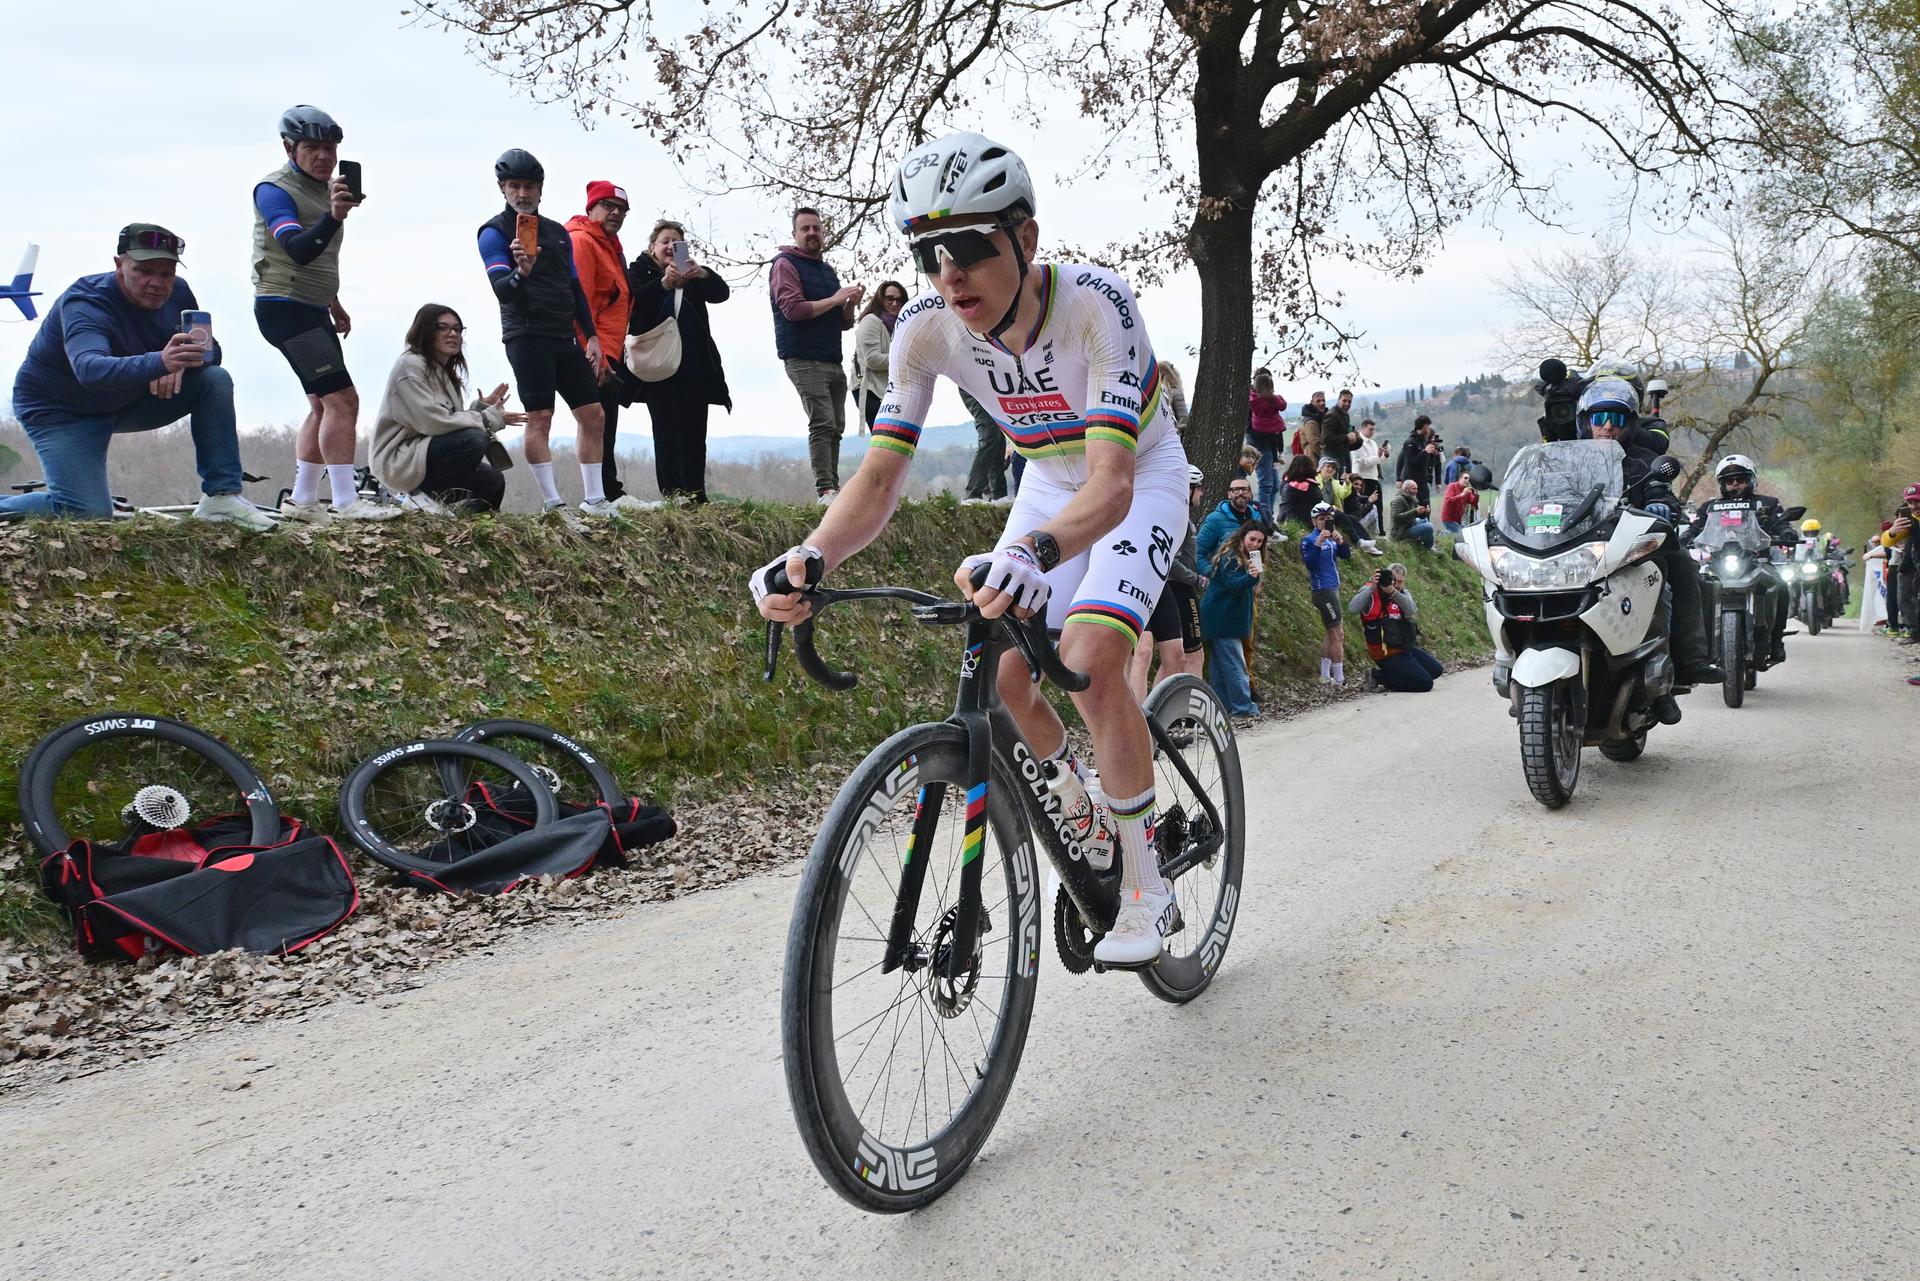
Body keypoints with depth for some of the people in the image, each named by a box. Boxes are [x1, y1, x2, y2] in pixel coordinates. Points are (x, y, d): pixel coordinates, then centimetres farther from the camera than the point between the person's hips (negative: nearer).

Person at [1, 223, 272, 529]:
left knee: (215, 380, -16)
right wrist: (160, 362, -68)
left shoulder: (177, 292, -10)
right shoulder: (84, 304, -30)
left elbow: (211, 351, -6)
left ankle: (222, 497, -16)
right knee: (86, 514, -22)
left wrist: (181, 363, -32)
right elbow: (89, 369, -49)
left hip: (129, 399, 6)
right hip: (61, 409, -6)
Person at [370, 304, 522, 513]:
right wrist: (490, 419, -18)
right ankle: (422, 496, -15)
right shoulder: (410, 365, -12)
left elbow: (454, 420, 8)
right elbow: (432, 422, -23)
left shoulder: (445, 373, 17)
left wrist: (482, 407, -6)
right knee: (473, 439, -27)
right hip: (398, 459, -9)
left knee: (493, 482, 3)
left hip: (427, 456, 9)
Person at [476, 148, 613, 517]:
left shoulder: (558, 233, 18)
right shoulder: (495, 232, -1)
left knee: (593, 414, 4)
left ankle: (595, 500, 11)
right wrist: (520, 273, -36)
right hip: (526, 337, -7)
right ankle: (554, 505, -10)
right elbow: (501, 289, -15)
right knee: (540, 418, -12)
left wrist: (591, 335, 15)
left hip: (565, 337, 7)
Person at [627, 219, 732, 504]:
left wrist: (704, 275, -20)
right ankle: (672, 492, -17)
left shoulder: (692, 274, 19)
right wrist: (664, 283, -29)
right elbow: (636, 300, -12)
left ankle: (696, 494, 1)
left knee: (695, 431, 0)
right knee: (667, 429, -12)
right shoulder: (639, 270, 9)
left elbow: (722, 293, 1)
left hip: (694, 365, 4)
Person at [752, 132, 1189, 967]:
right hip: (1050, 484, 5)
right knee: (1004, 671, -9)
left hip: (1140, 479, -5)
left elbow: (1111, 484, -45)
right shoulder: (925, 329, -23)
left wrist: (1031, 553, -66)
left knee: (1089, 664, -25)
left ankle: (1146, 889, -7)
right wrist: (812, 555, -44)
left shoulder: (1094, 302, -37)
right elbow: (881, 476, -23)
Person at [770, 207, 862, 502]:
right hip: (804, 361, -8)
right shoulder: (786, 264, -1)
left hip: (833, 363, 8)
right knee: (822, 423, -17)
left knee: (836, 428, 5)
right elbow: (793, 309, -15)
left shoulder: (827, 271, 22)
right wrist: (834, 299, -12)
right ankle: (826, 490, -21)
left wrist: (851, 303, 2)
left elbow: (845, 323, 23)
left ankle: (833, 488, 8)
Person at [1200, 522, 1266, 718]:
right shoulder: (1230, 558, -14)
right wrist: (1250, 577, -41)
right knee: (1235, 663, -10)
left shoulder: (1245, 559, 17)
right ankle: (1242, 706, -10)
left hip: (1226, 619, 11)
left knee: (1219, 663, 10)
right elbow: (1232, 585, -26)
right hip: (1221, 619, -11)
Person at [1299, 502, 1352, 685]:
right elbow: (1310, 563, -23)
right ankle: (1340, 680, -6)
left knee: (1332, 635, 15)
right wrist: (1318, 544, -33)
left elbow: (1347, 556, 1)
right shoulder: (1309, 540, -9)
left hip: (1333, 588, 9)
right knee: (1337, 636, -8)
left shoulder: (1331, 539, 13)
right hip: (1323, 590, -9)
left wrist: (1341, 542, -17)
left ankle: (1325, 676, 22)